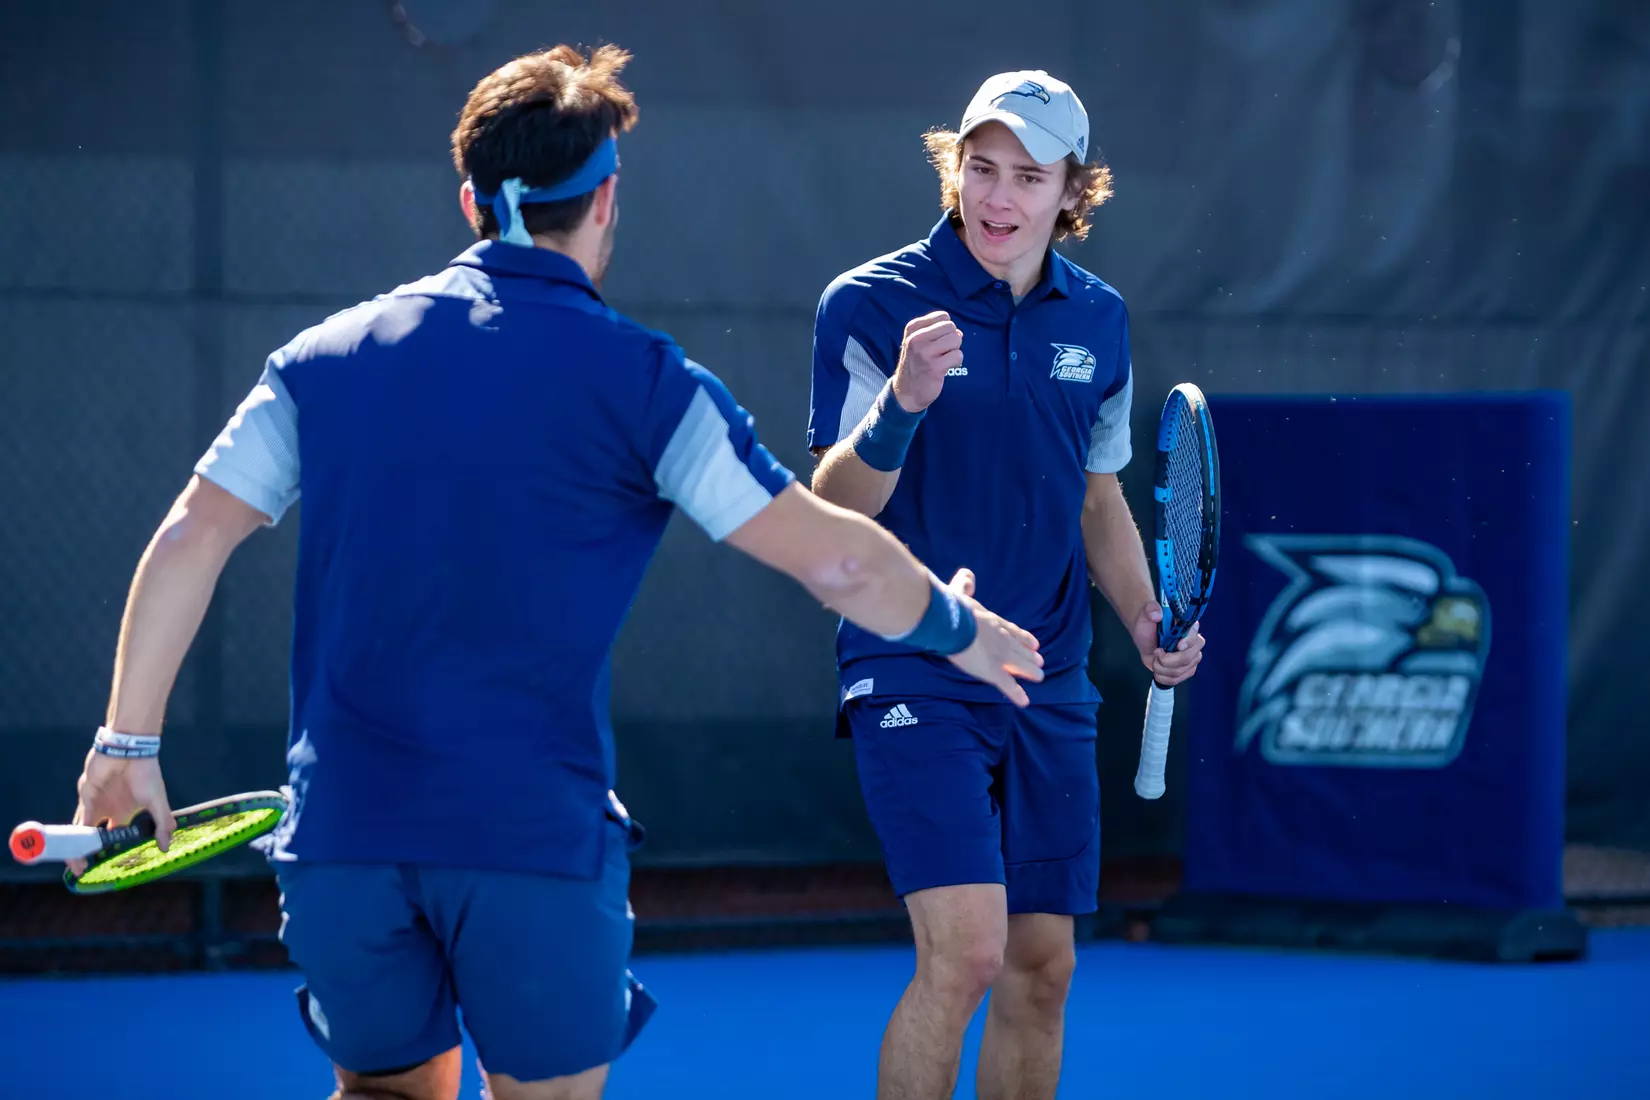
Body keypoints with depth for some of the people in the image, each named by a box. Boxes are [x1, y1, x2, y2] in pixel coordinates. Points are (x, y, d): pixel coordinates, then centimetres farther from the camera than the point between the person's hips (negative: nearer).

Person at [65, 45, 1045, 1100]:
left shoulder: (326, 355, 8)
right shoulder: (641, 380, -2)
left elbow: (190, 538, 5)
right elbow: (835, 559, -1)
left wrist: (130, 738, 13)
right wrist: (959, 628, 17)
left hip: (338, 827, 3)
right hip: (537, 839, -3)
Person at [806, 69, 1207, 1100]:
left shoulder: (1098, 320, 8)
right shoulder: (870, 304, -8)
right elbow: (834, 508, -13)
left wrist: (1146, 617, 4)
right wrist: (902, 402, -31)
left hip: (1048, 689, 5)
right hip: (914, 677, -5)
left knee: (1041, 969, 7)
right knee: (965, 953, -18)